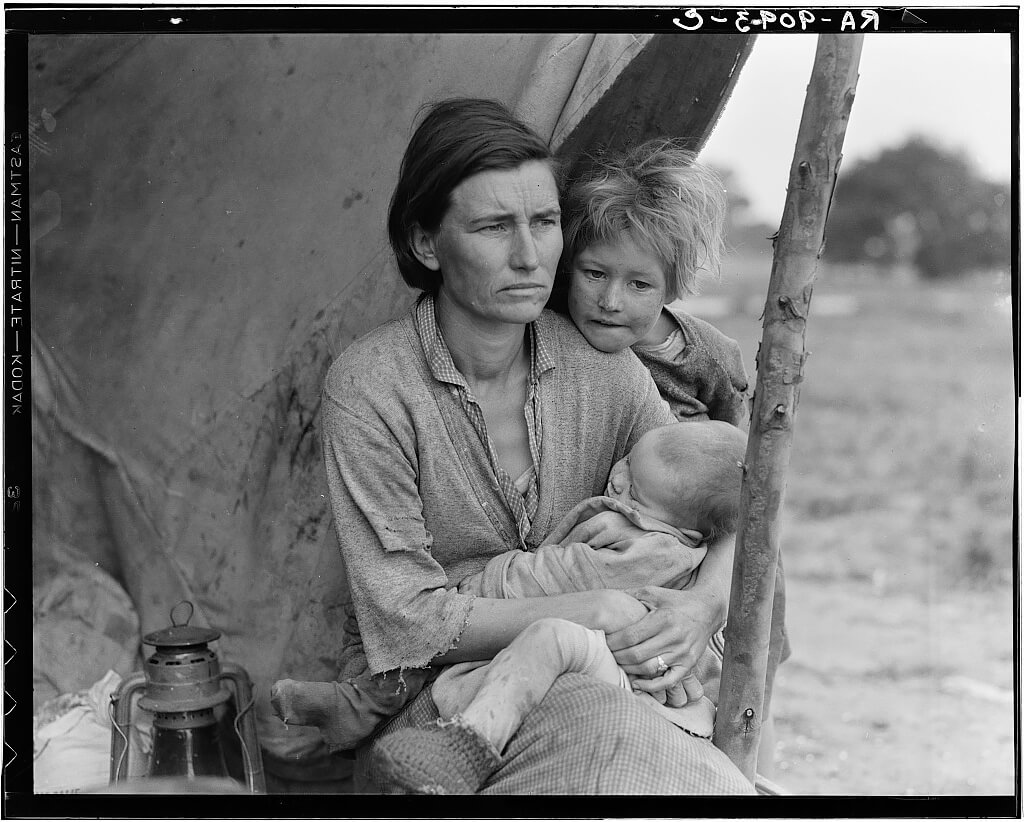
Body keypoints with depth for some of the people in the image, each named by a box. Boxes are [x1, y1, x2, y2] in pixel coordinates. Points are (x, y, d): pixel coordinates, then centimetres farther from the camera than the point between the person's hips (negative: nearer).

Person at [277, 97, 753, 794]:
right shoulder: (368, 388, -14)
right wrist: (578, 612, -21)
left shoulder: (601, 369, -1)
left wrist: (707, 600, -14)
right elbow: (405, 617, -14)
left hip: (575, 683, 3)